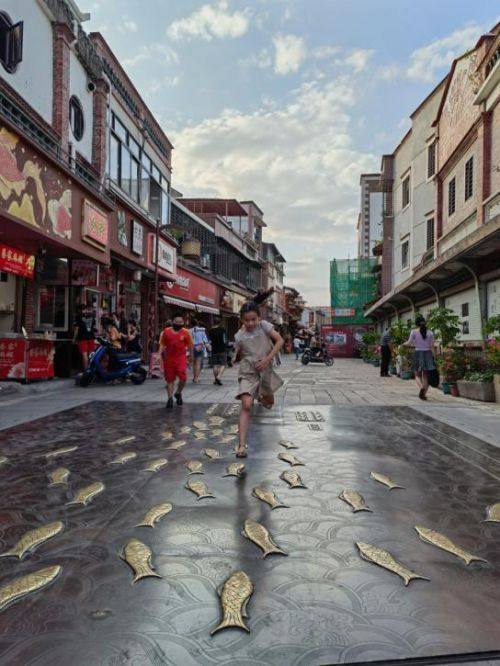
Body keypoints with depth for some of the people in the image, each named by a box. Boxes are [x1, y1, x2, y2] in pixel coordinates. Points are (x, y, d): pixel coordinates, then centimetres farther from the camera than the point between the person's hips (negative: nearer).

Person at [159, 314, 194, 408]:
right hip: (169, 359, 1)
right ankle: (170, 398, 16)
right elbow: (162, 345, 9)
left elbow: (190, 346, 10)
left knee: (183, 378, -12)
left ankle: (178, 393, 15)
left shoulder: (186, 333, 1)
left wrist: (190, 356, 16)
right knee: (169, 379, 6)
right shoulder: (166, 332, 4)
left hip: (181, 359, -1)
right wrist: (160, 355, -1)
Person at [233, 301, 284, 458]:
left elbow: (280, 340, -10)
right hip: (248, 373, -2)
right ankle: (242, 445, -20)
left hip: (265, 370, 2)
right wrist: (237, 358, -11)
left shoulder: (264, 325, -9)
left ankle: (261, 397, 62)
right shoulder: (239, 336, -8)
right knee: (246, 406, -20)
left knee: (269, 403, 23)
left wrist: (267, 359, -16)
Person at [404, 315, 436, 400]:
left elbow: (409, 343, -4)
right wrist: (433, 357, 6)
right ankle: (424, 394, 9)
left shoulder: (414, 332, -4)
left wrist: (404, 343, 17)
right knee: (425, 376, 11)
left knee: (417, 375, 7)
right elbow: (432, 347, 2)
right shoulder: (430, 333, 4)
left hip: (418, 353, -2)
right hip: (428, 354, 2)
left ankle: (421, 387, -22)